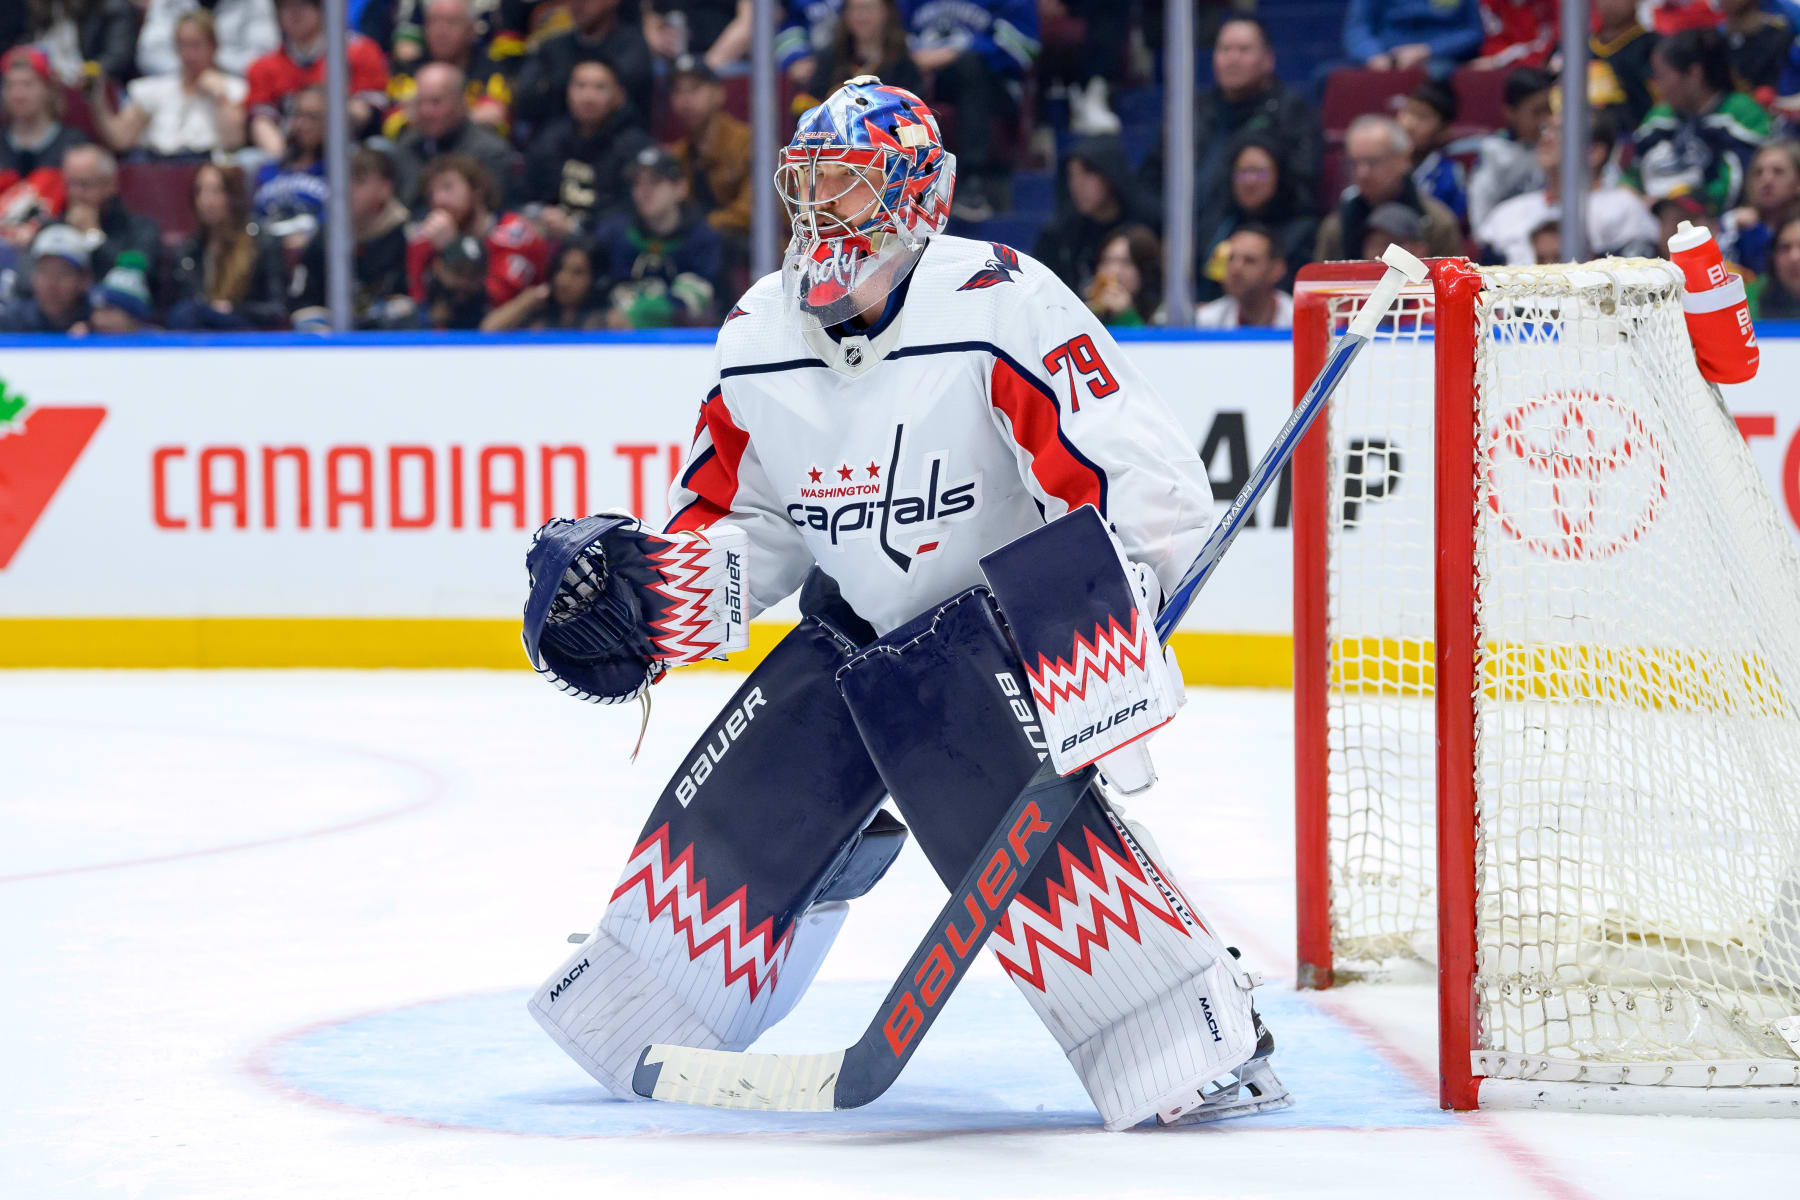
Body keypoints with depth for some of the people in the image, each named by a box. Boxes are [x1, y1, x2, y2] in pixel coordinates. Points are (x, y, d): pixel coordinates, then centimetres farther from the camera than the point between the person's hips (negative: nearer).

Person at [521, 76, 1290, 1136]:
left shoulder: (999, 307, -22)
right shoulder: (760, 339, 0)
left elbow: (1147, 482, -25)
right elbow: (738, 525, 11)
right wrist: (626, 580, -7)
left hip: (1009, 621, -7)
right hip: (858, 630, 7)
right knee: (733, 816, 4)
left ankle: (1209, 1041, -22)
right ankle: (637, 1026, 33)